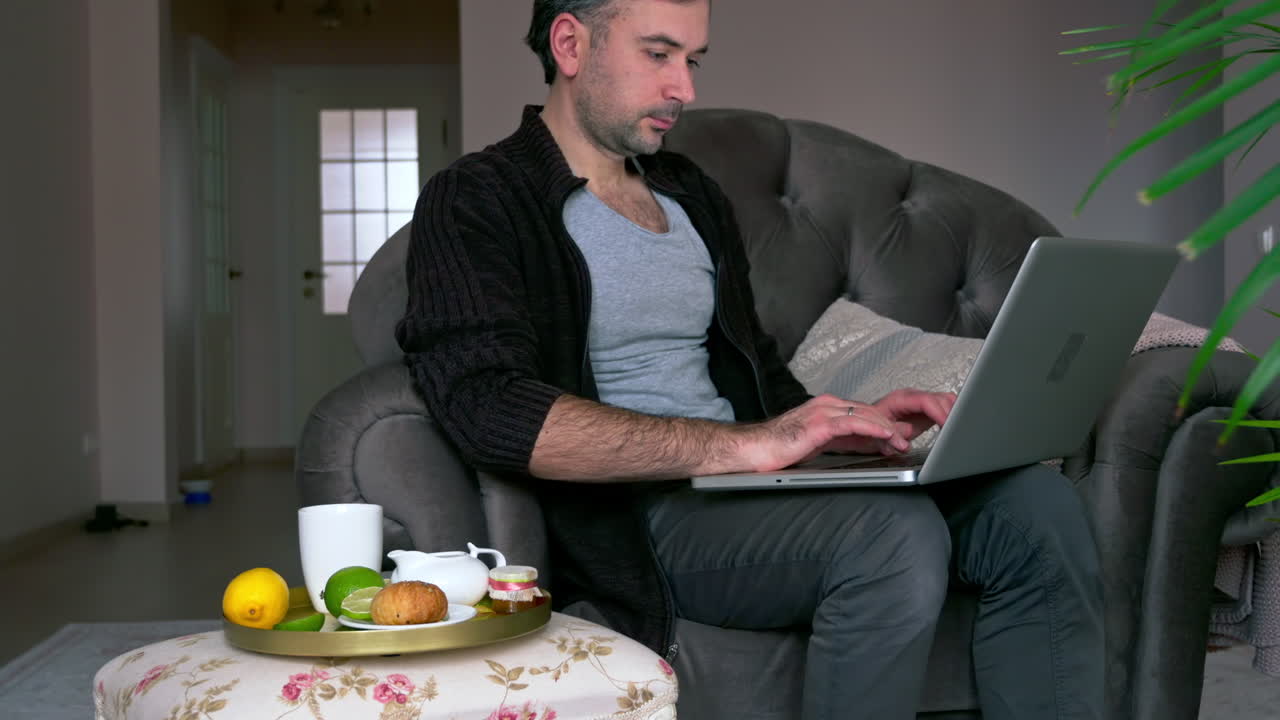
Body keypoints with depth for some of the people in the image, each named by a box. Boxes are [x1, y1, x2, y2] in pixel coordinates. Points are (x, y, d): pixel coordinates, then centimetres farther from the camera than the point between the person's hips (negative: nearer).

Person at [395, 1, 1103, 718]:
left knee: (1037, 503, -15)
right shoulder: (476, 203, -3)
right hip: (632, 511, -7)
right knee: (894, 531, -32)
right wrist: (741, 444, -24)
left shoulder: (694, 195, 21)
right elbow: (488, 408, -20)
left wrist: (848, 422, 4)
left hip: (748, 483, 7)